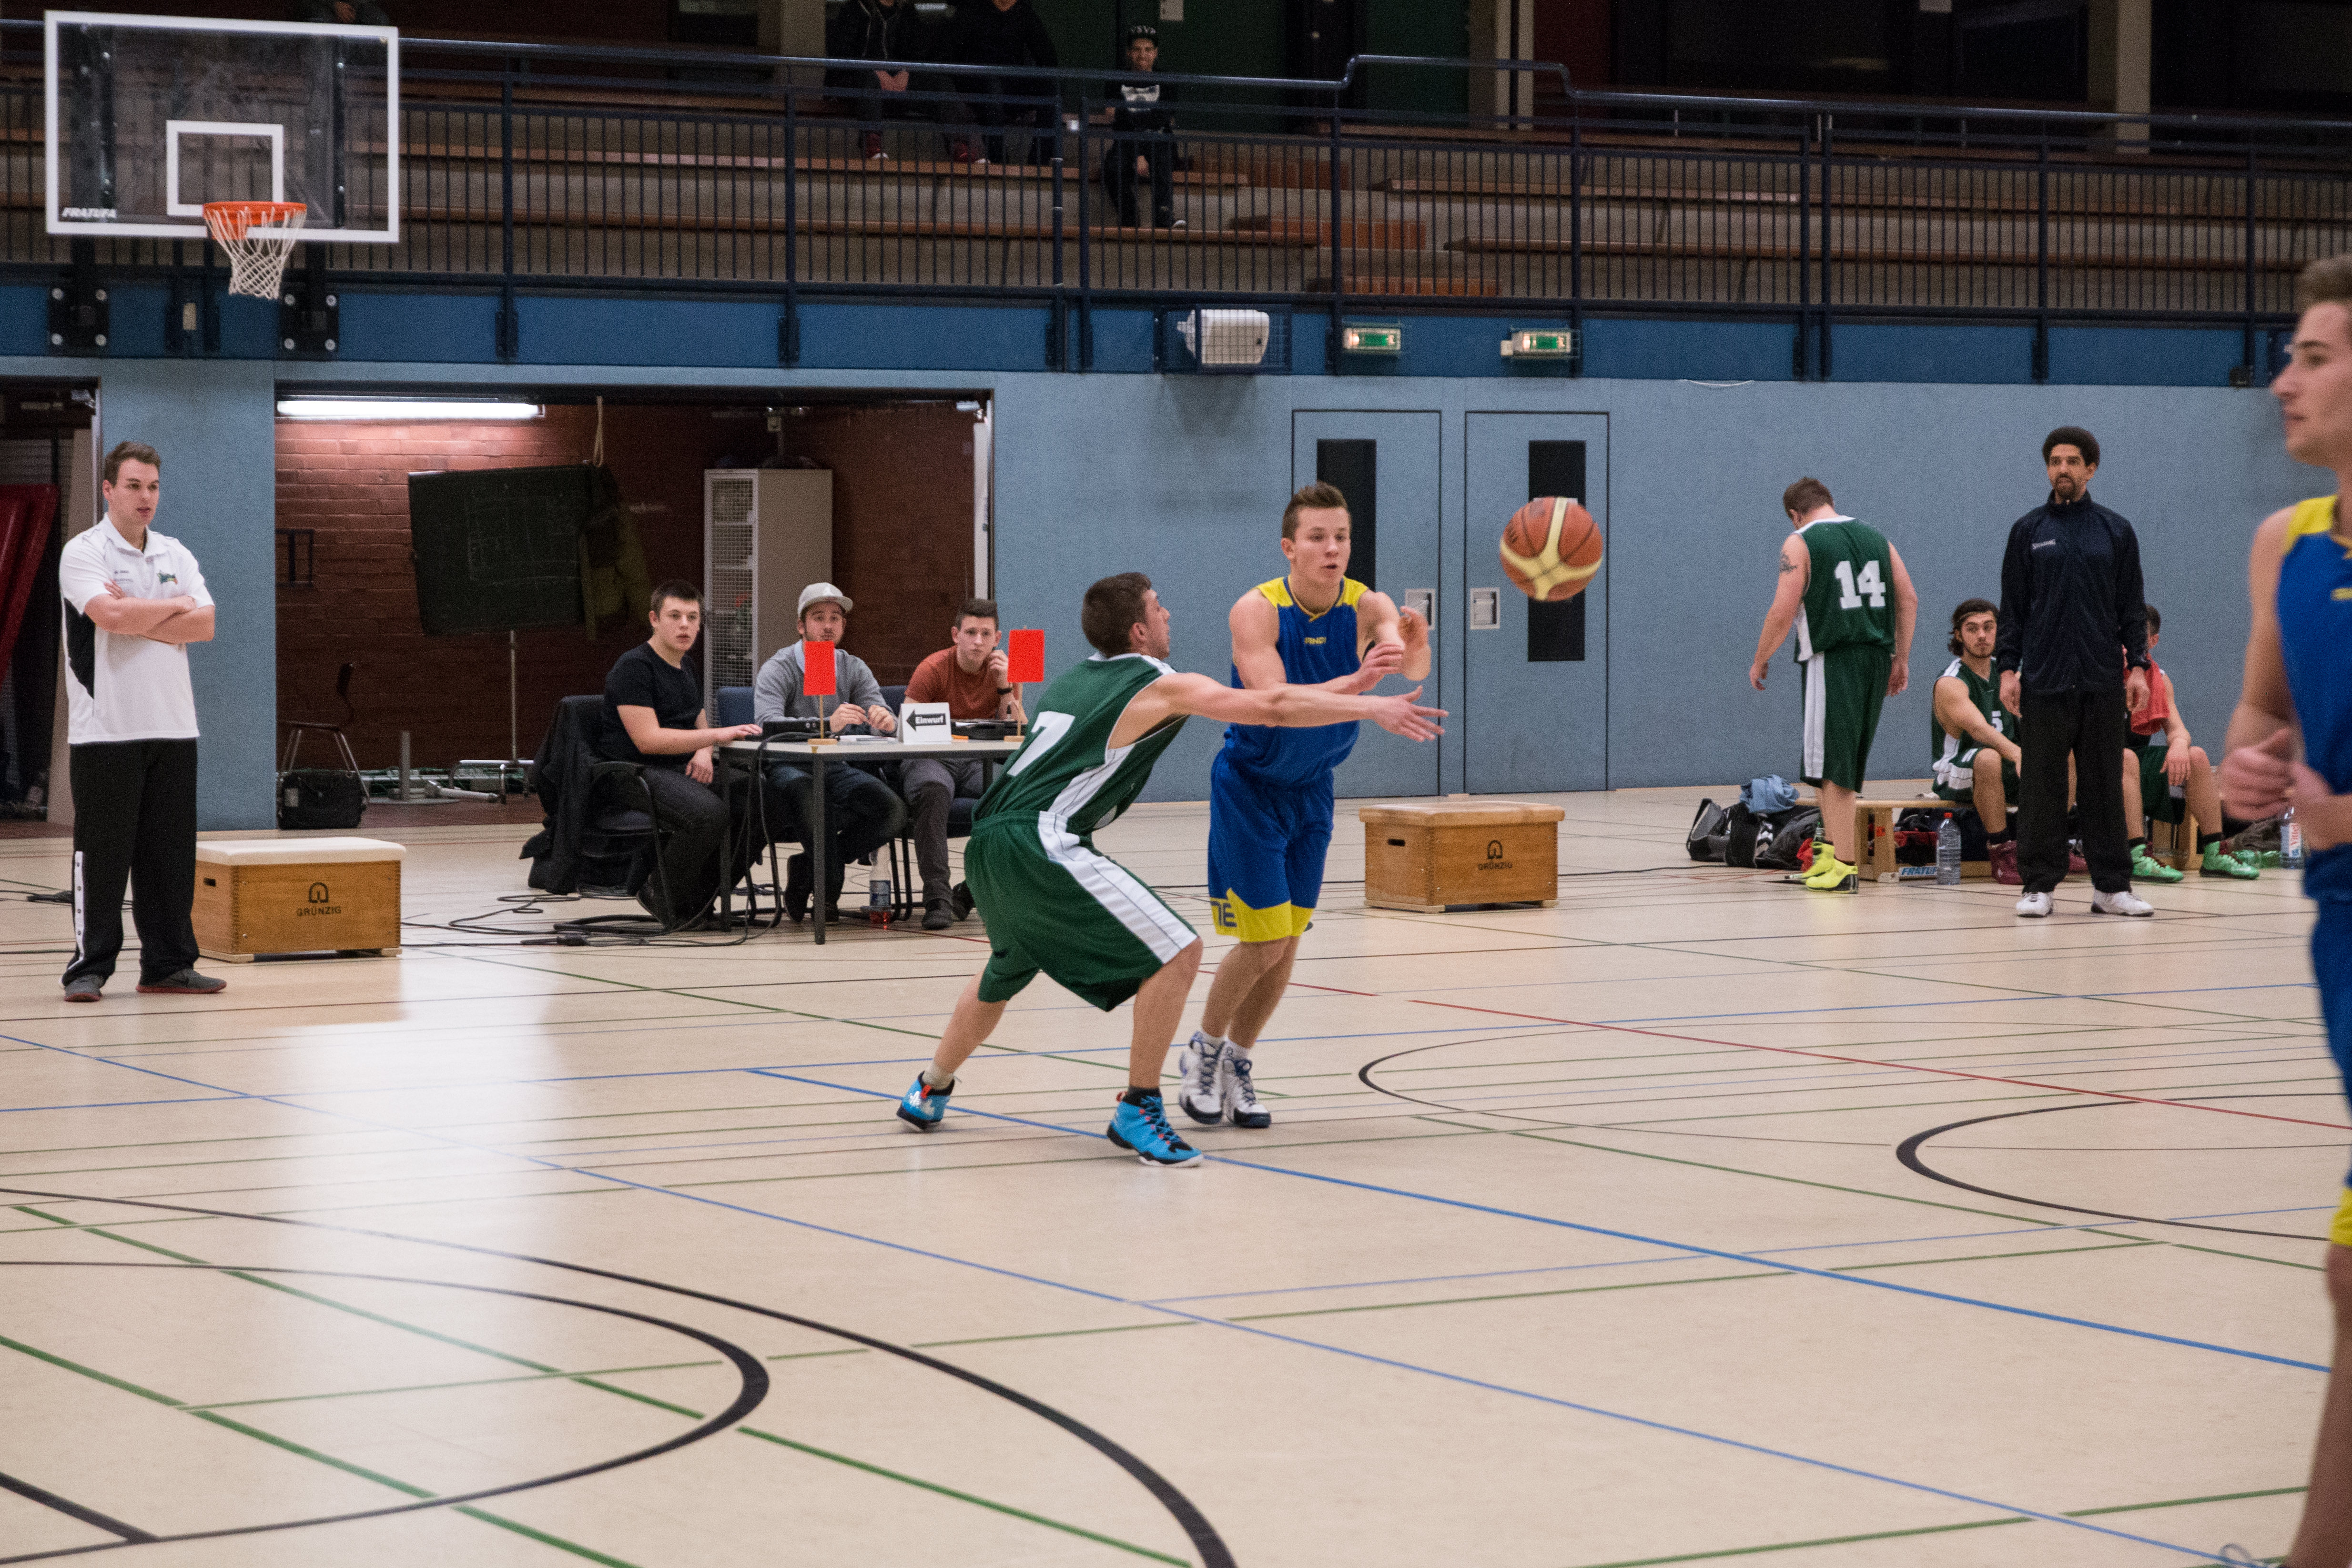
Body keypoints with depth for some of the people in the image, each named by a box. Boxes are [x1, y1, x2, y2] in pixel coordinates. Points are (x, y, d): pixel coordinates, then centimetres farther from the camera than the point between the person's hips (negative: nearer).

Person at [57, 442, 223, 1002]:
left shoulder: (176, 555, 13)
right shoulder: (84, 553, -4)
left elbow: (205, 625, 0)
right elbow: (109, 616, -20)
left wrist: (137, 618, -11)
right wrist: (173, 606, -5)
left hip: (172, 726, 5)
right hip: (105, 730, -5)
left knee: (171, 852, 6)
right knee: (102, 852, -4)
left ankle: (169, 965, 13)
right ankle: (90, 967, 2)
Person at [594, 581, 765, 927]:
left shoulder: (686, 669, 19)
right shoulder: (633, 667, -10)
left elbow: (699, 727, 25)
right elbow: (648, 739, -20)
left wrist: (704, 753, -2)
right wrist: (717, 736, -24)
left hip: (682, 768, 9)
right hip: (636, 773, -9)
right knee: (708, 812, -36)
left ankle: (701, 901, -1)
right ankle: (662, 895, -13)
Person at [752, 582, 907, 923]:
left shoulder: (853, 670, 10)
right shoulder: (779, 669, -5)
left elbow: (883, 724, 0)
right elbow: (767, 724, -23)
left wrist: (886, 721, -28)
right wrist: (828, 724, -38)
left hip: (836, 769, 5)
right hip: (788, 768, -5)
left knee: (894, 811, -22)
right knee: (814, 795, -41)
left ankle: (807, 868, -7)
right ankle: (830, 890, -20)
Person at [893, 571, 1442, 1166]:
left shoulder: (1072, 680, 21)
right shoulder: (1162, 687, -1)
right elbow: (1272, 707, -4)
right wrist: (1373, 707, 2)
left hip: (989, 842, 9)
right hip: (1041, 844, -9)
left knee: (1007, 971, 34)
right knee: (1177, 953, -8)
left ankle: (929, 1093, 46)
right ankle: (1137, 1110, -4)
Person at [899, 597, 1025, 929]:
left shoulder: (1004, 670, 6)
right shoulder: (932, 670, -5)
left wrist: (1004, 686, -12)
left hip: (980, 762, 3)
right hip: (930, 758, -3)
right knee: (933, 790, -39)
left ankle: (971, 892, -18)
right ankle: (937, 898, -42)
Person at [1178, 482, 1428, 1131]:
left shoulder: (1367, 608, -14)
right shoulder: (1257, 611, -24)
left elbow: (1413, 670, -33)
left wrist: (1413, 649, -58)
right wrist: (1357, 682, -52)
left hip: (1311, 790, 4)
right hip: (1249, 786, -4)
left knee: (1287, 943, 8)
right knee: (1264, 941, -8)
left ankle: (1237, 1063, 25)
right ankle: (1204, 1050, 16)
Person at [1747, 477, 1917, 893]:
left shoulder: (1800, 544, -4)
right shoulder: (1875, 536, 13)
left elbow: (1783, 612, -11)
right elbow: (1908, 600, 10)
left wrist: (1760, 661, 3)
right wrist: (1901, 660, 16)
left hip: (1833, 661, -6)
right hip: (1876, 657, 6)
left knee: (1833, 766, -3)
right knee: (1847, 764, 17)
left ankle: (1845, 867, -6)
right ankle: (1837, 848, 23)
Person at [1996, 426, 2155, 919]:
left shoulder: (2115, 532, 8)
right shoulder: (2028, 531, 7)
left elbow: (2133, 605, 9)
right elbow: (2012, 606, 6)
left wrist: (2138, 665, 0)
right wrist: (2008, 668, -2)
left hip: (2102, 683, 1)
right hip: (2043, 682, -1)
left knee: (2105, 785, 3)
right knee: (2041, 786, -1)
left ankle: (2111, 886, 8)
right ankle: (2040, 883, 5)